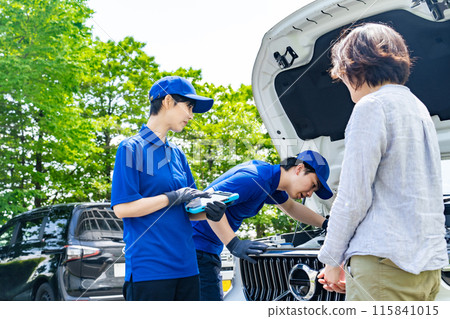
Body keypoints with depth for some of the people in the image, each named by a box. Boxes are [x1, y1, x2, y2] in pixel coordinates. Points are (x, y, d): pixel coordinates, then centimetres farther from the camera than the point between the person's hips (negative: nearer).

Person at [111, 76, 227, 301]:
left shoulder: (177, 154, 17)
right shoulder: (132, 148, -5)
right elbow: (122, 208, -13)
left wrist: (208, 212, -2)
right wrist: (173, 197, -14)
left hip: (186, 267, 7)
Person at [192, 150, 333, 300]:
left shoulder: (273, 180, 9)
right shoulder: (255, 179, -24)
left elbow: (291, 207, 30)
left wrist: (325, 223, 26)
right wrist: (234, 244, -36)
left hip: (210, 250, 10)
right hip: (198, 247, -10)